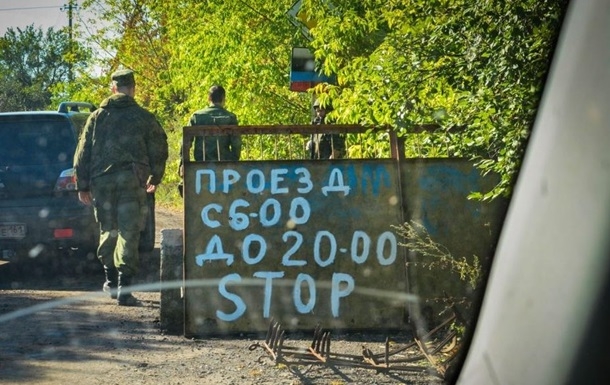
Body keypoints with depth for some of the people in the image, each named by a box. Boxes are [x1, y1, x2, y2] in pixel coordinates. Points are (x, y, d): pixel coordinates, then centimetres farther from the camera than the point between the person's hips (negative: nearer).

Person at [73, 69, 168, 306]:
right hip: (132, 180, -2)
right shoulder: (144, 118, 3)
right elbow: (159, 150, 7)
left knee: (108, 231, 19)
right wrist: (155, 178, 23)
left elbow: (83, 153, 7)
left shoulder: (97, 117, 8)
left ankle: (111, 281, 27)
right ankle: (123, 290, -9)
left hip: (102, 181, 2)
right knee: (129, 234, -3)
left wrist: (82, 186, 12)